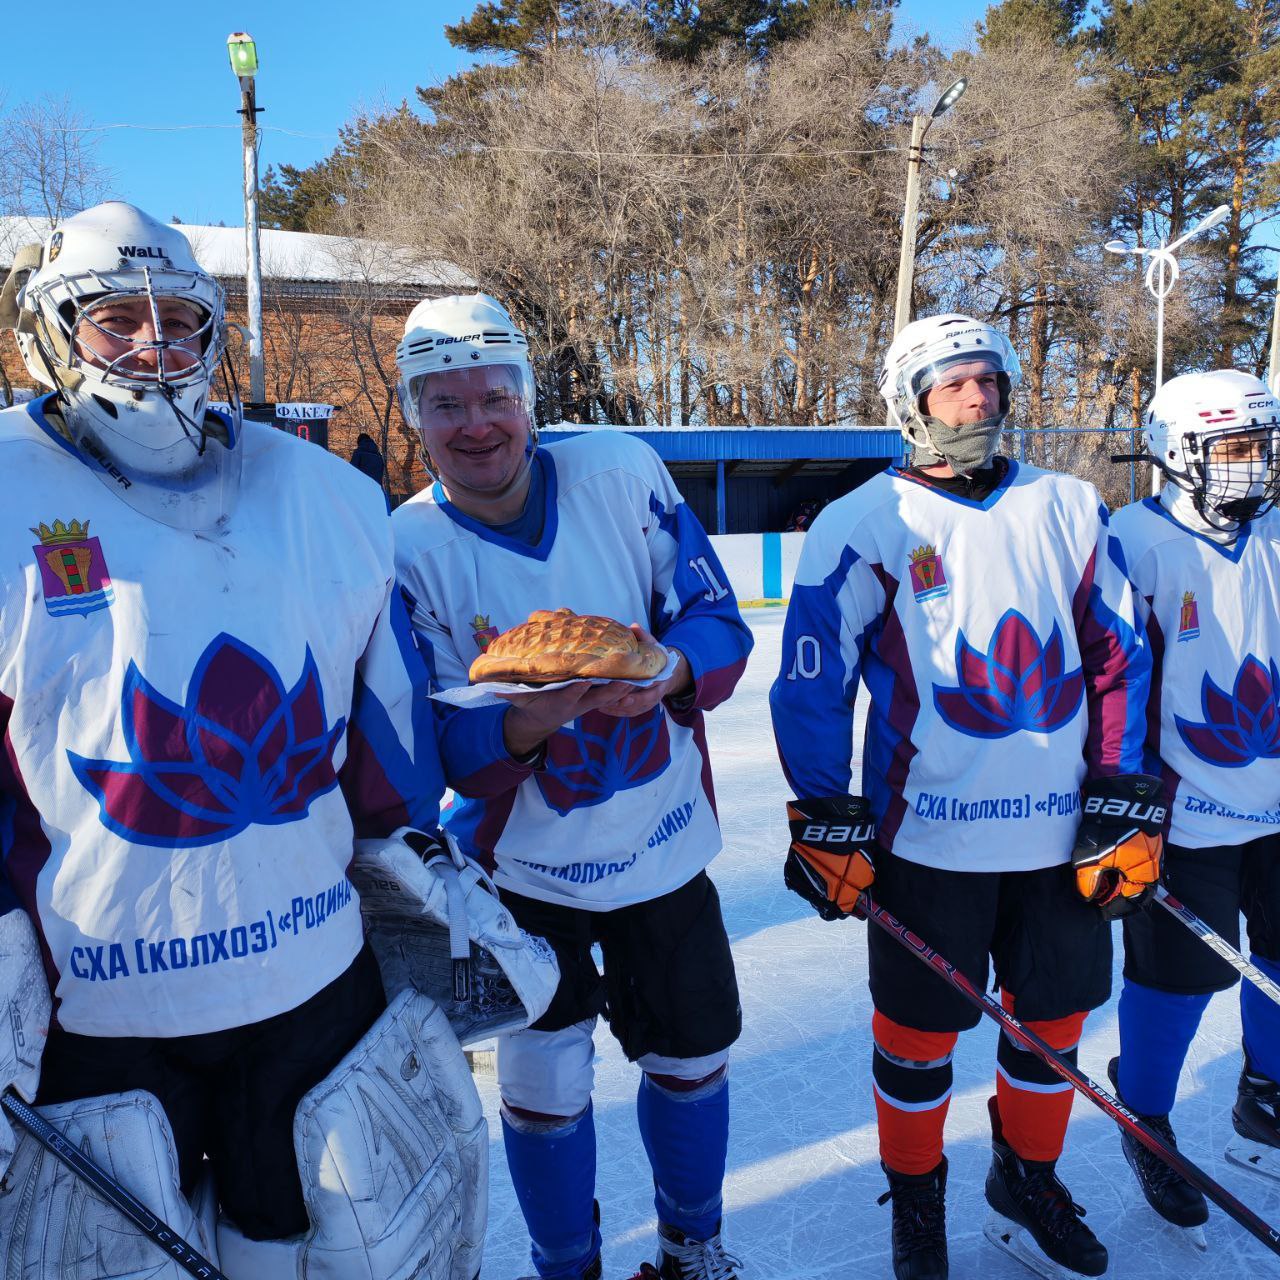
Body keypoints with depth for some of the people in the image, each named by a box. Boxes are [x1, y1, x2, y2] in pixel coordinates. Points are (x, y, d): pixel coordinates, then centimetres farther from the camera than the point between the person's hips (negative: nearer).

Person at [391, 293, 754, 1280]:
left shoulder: (621, 471, -11)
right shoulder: (409, 549, -13)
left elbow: (720, 624, -7)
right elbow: (444, 752, -13)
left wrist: (672, 671, -29)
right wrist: (522, 724, -34)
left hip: (664, 841, 2)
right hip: (523, 864, -1)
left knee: (693, 1058, 16)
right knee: (543, 1088, 9)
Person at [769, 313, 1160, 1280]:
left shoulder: (1069, 510, 5)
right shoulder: (862, 526, -6)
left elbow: (1118, 656, 8)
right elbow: (812, 681, -5)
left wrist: (1126, 804, 3)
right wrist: (824, 824, -6)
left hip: (1065, 834, 4)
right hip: (926, 837, -3)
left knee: (1053, 1025, 18)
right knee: (918, 1037, 11)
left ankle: (1029, 1191, 43)